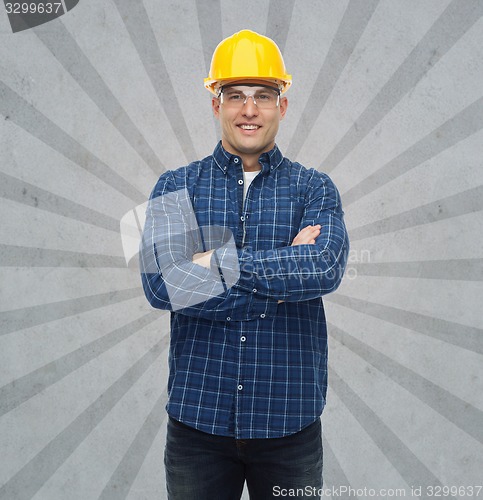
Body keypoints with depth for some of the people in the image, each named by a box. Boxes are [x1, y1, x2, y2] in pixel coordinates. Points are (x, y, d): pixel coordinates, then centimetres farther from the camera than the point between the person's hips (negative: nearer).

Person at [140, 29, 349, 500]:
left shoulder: (314, 189, 3)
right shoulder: (176, 187, 2)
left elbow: (325, 267, -16)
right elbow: (161, 282, -14)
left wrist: (218, 263, -17)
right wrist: (286, 273, -14)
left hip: (290, 420, 0)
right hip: (198, 417, 0)